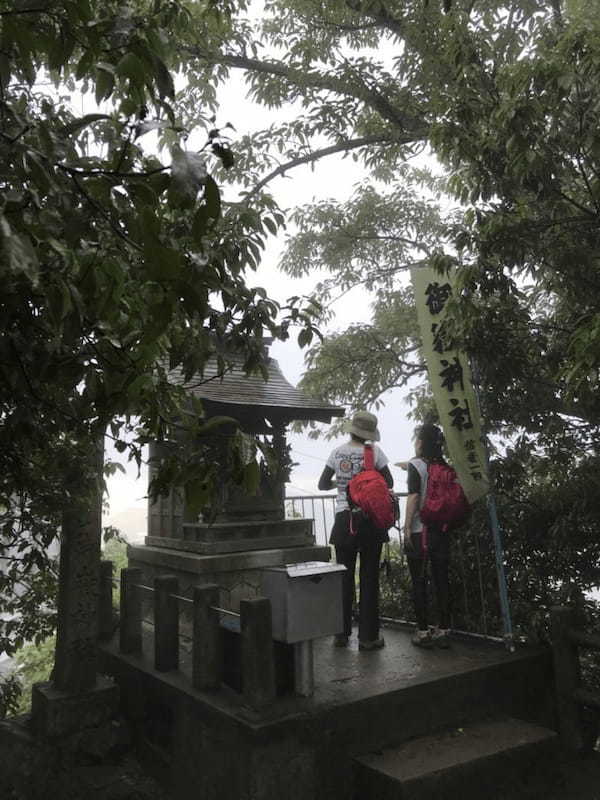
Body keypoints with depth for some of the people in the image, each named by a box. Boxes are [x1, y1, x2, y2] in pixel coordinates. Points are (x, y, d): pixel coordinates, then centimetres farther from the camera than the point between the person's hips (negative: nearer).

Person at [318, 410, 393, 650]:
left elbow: (323, 485, 8)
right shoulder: (374, 451, -5)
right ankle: (368, 636, 10)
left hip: (344, 520, 2)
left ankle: (342, 633, 19)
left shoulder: (337, 452, 3)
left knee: (344, 577, 11)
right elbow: (389, 482, 0)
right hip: (369, 518, -2)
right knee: (369, 577, 5)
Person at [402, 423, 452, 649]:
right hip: (441, 529, 5)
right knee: (442, 580, 9)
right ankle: (444, 630, 15)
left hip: (419, 531, -5)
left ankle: (423, 631, 8)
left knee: (419, 582, 3)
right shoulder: (443, 466, 7)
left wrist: (407, 526, -10)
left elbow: (414, 497, -14)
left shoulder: (416, 465, -9)